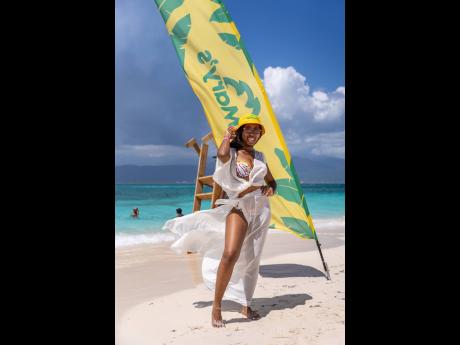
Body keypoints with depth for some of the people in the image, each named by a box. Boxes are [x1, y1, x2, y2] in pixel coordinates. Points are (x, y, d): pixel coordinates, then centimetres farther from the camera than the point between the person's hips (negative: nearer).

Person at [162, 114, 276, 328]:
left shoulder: (260, 157, 15)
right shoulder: (232, 152, 0)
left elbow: (271, 181, 25)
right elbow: (222, 154, -26)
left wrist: (270, 188, 1)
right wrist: (227, 137, -6)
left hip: (260, 209, 5)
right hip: (238, 207, -5)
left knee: (251, 259, 11)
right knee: (230, 254, -23)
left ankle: (245, 305, 25)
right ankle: (216, 307, -12)